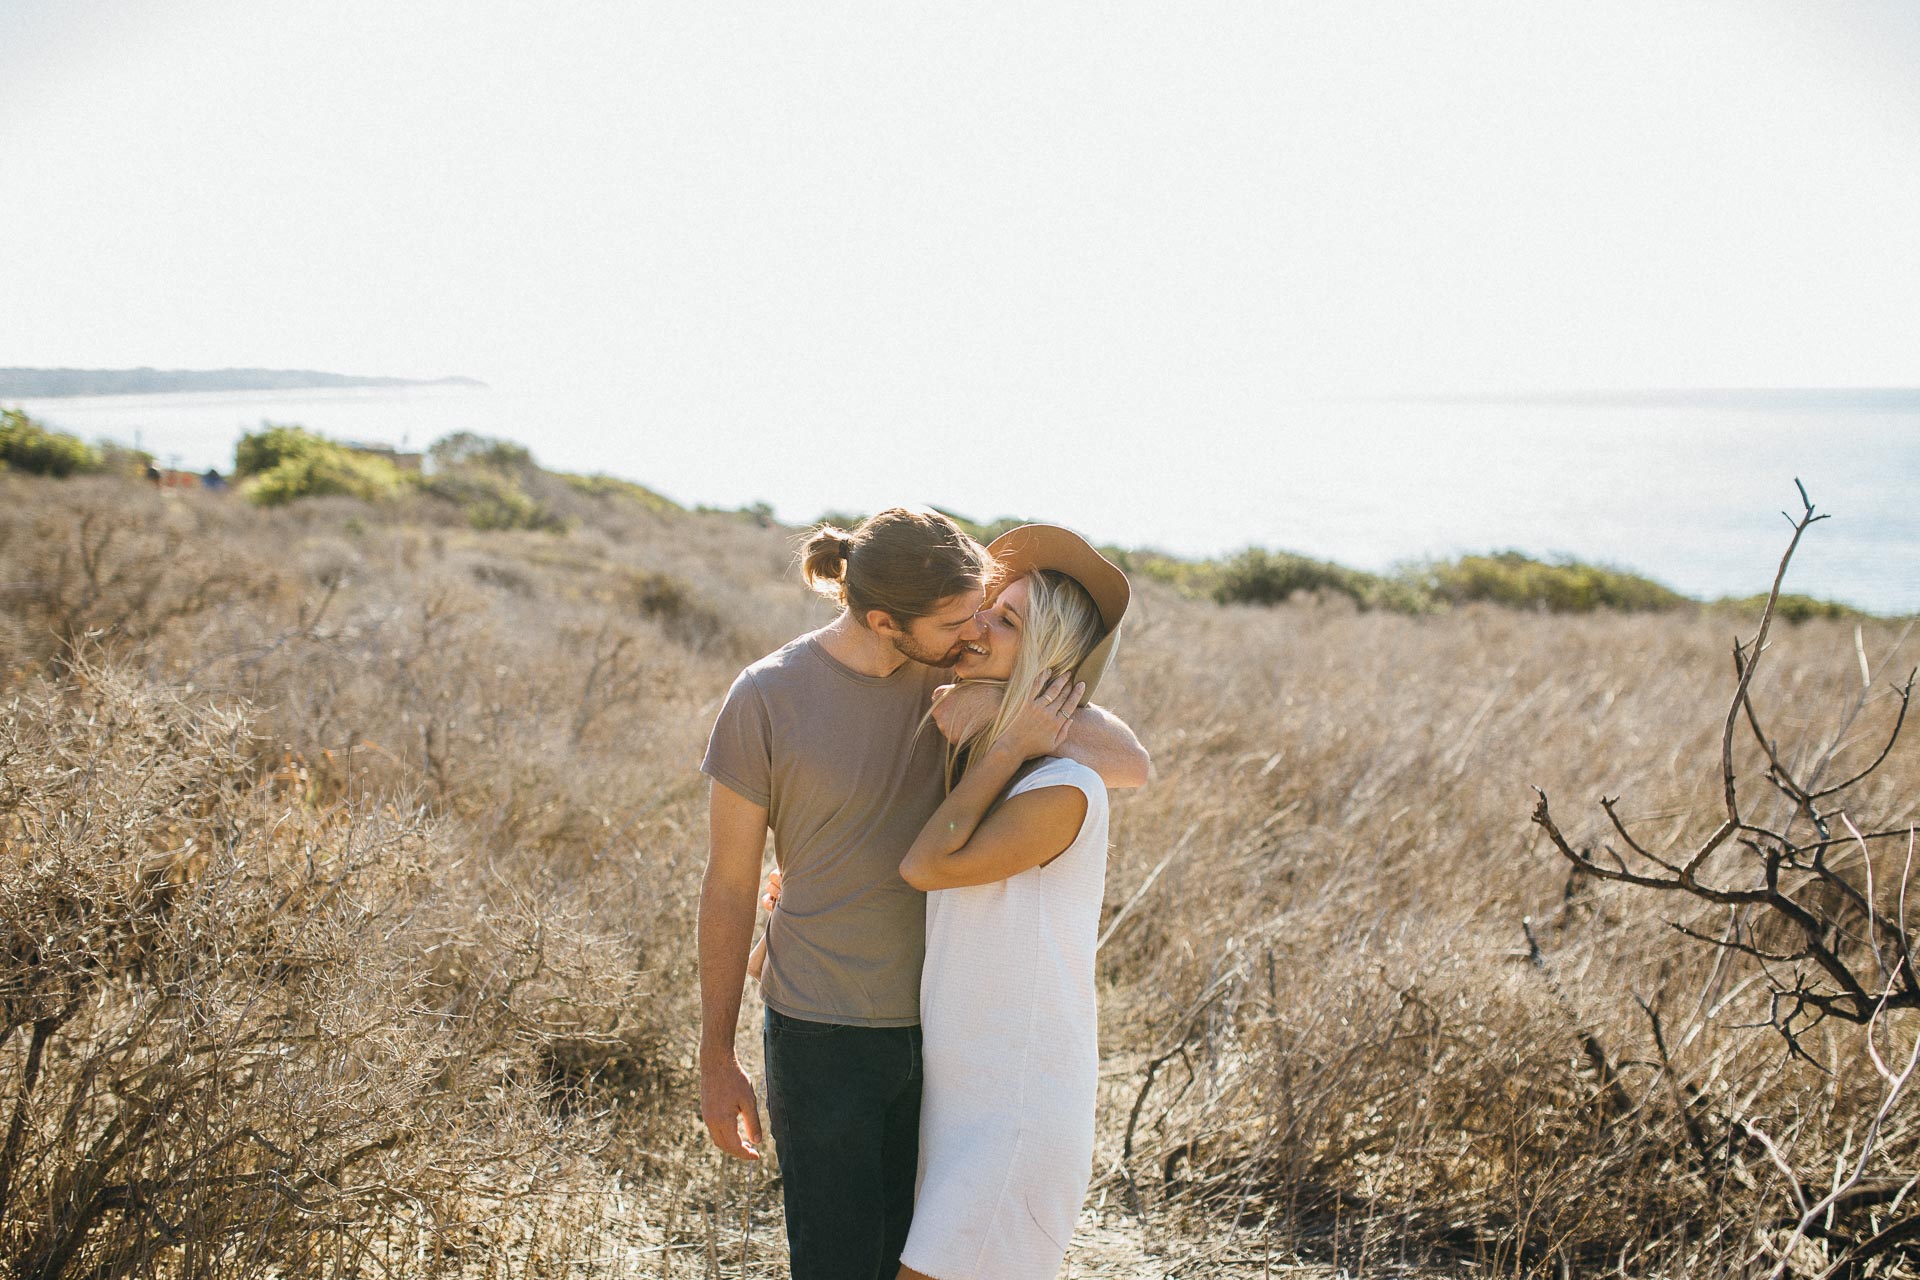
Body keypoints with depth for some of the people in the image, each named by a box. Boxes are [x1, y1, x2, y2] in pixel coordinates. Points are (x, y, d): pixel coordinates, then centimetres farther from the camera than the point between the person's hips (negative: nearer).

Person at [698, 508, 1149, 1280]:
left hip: (945, 1026, 4)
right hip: (824, 1037, -3)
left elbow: (1132, 765, -9)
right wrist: (716, 1061, -2)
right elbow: (729, 885, -6)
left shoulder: (973, 669, -6)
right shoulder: (767, 699, -15)